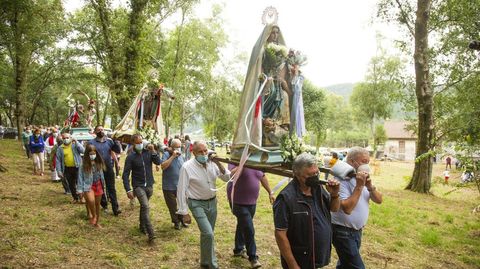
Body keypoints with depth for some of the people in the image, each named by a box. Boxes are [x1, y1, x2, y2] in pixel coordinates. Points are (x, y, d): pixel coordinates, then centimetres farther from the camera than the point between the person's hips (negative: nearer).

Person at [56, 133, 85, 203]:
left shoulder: (75, 145, 1)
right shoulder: (60, 148, 5)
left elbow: (83, 150, -15)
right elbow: (58, 160, 3)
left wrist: (76, 142, -19)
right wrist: (59, 171, -3)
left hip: (77, 167, -3)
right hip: (67, 169, 3)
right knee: (71, 185, 12)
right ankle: (75, 198, 26)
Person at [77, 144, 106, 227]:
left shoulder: (98, 163, 1)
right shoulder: (84, 165, -12)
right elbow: (80, 177, -9)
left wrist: (103, 184, 14)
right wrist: (80, 189, -12)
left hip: (98, 185, 4)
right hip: (88, 186, -4)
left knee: (97, 203, 10)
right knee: (91, 200, -30)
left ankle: (96, 222, 24)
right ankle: (93, 216, -4)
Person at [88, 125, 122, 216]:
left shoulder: (109, 141, 4)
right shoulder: (91, 142, -2)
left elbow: (118, 150, -2)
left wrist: (115, 141, -15)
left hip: (109, 168, 1)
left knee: (111, 188, 0)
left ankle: (115, 208, -1)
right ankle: (104, 205, 27)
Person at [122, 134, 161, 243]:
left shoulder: (148, 152, 0)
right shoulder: (131, 157, -9)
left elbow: (158, 162, -8)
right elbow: (125, 174, -10)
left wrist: (153, 151, -19)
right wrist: (128, 190, -18)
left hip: (149, 185, 4)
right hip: (138, 186, -4)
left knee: (143, 206, 19)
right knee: (146, 207, -17)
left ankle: (142, 226, 39)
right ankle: (151, 234, -18)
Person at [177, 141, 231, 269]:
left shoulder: (212, 163, -4)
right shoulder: (187, 167, -17)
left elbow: (227, 178, -3)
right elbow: (182, 190, -13)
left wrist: (219, 164, -19)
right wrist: (184, 212, -12)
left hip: (212, 202, 5)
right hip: (197, 204, -5)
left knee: (207, 234, 17)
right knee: (208, 234, -16)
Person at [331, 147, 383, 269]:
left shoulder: (363, 178, 5)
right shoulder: (342, 180, -21)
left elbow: (379, 200, 3)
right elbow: (347, 208, -29)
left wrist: (370, 186, -15)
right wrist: (359, 186, -27)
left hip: (357, 230, 8)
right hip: (343, 231, -8)